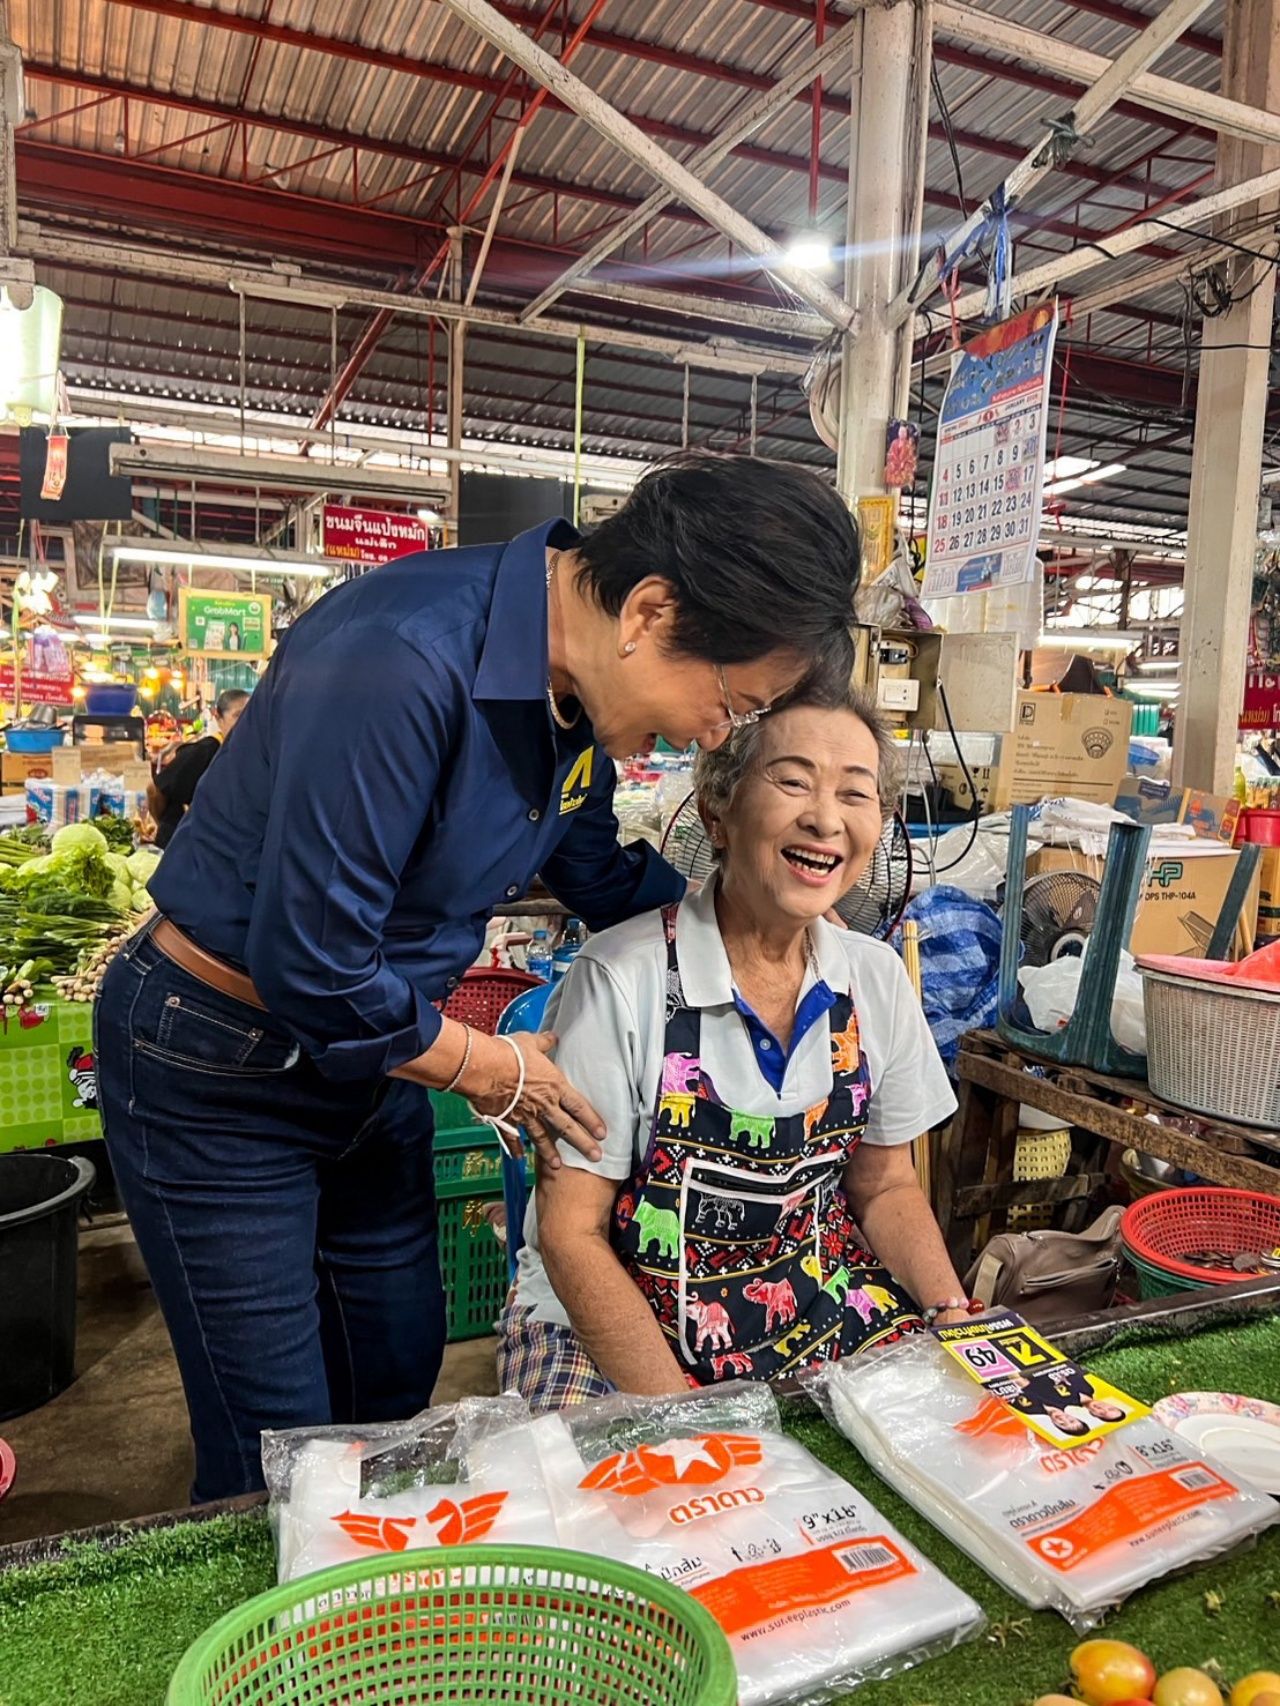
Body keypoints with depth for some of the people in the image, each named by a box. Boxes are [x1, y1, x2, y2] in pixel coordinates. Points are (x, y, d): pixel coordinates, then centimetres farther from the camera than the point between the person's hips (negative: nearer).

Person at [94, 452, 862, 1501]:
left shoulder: (583, 680, -6)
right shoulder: (400, 661, -33)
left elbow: (598, 872, 11)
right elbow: (309, 963, -28)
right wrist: (488, 1067, -13)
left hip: (366, 1050, 8)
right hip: (219, 1072, -7)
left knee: (397, 1380, 21)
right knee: (276, 1449, 5)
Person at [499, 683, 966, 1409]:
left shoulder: (877, 977, -3)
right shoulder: (621, 976, -19)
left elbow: (886, 1188, 9)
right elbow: (571, 1232, -14)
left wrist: (955, 1316, -8)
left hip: (813, 1307, 6)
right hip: (610, 1323, -5)